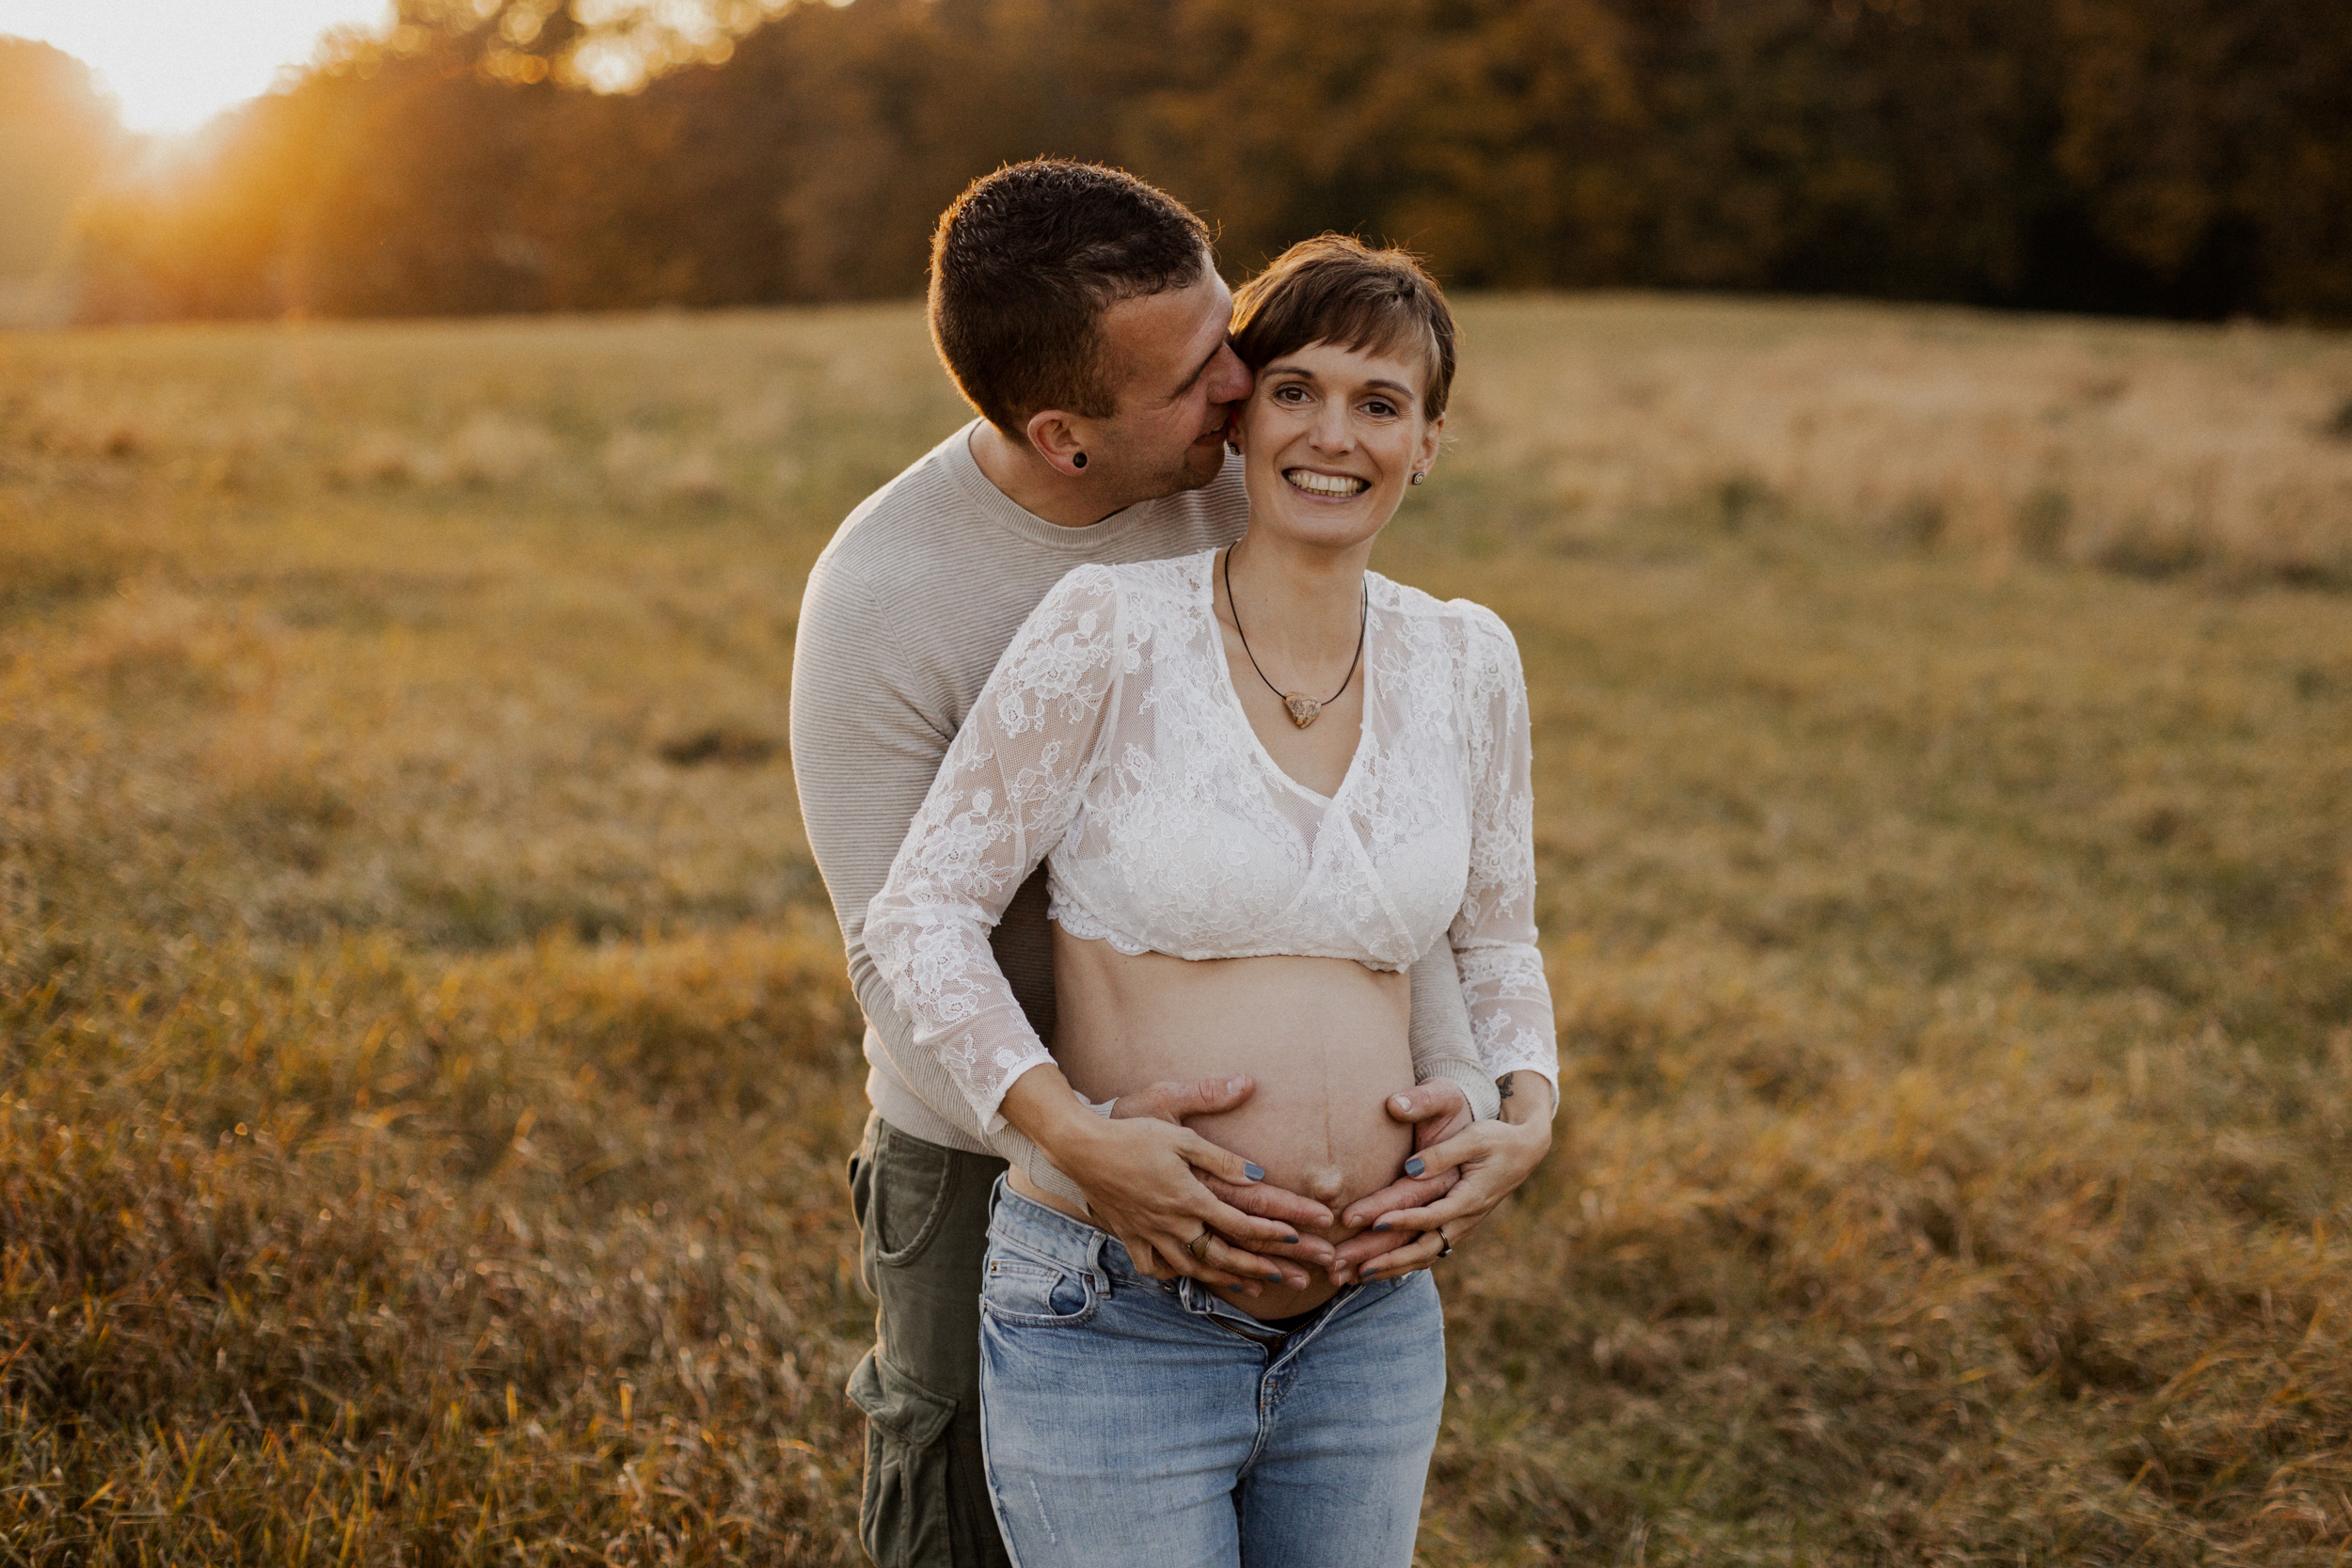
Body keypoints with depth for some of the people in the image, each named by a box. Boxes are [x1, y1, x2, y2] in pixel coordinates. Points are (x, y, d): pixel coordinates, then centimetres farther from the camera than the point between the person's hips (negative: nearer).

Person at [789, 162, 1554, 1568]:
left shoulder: (1254, 493, -11)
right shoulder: (878, 597, -22)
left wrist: (1462, 1088, -26)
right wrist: (1077, 1149, -38)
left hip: (1228, 1137, 4)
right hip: (991, 1169, -3)